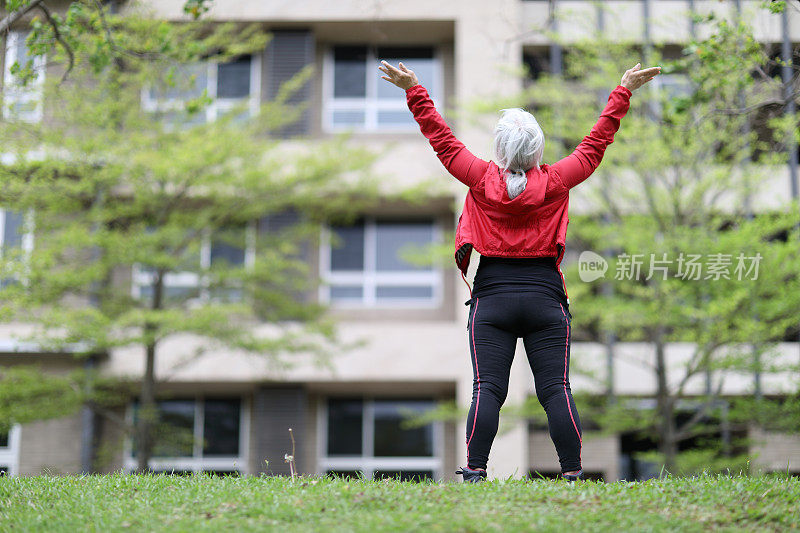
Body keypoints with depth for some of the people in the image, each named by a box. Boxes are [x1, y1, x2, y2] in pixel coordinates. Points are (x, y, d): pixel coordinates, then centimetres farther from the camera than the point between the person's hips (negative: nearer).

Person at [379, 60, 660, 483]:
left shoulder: (482, 179, -2)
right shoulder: (555, 182, -1)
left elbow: (442, 139, 6)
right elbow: (596, 142, 8)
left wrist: (414, 91, 15)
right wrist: (623, 92, 17)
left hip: (491, 297, 0)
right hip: (546, 298, 0)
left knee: (486, 388, -4)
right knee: (556, 389, -2)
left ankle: (475, 469, -10)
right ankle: (572, 472, -4)